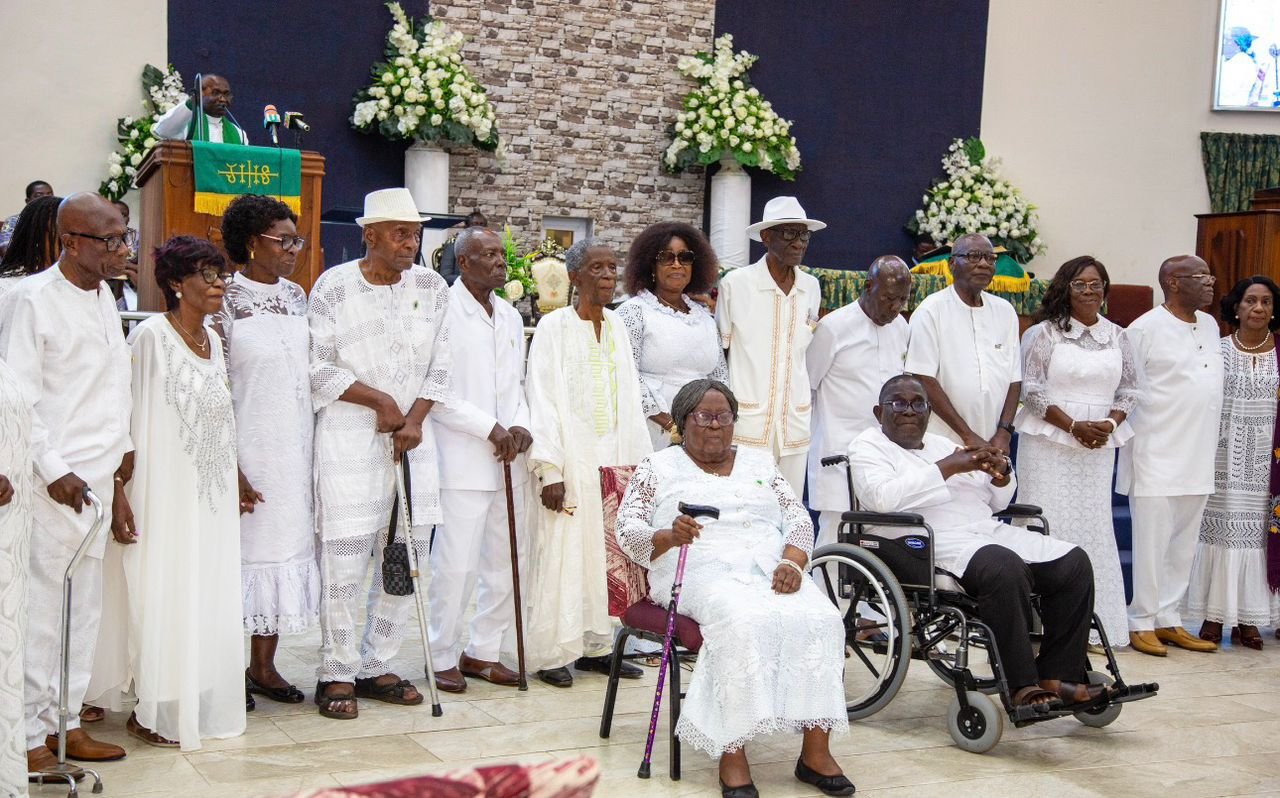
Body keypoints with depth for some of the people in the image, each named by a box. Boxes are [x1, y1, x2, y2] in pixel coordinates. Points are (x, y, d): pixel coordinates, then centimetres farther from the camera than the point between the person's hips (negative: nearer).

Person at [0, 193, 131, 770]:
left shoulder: (103, 299, 13)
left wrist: (117, 474, 15)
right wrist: (54, 471, -15)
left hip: (97, 478, 7)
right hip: (54, 480, -7)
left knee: (86, 607, 11)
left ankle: (65, 722, 21)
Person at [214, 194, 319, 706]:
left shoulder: (296, 296, 10)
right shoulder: (225, 299, -8)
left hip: (295, 447, 6)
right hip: (247, 446, -6)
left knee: (287, 542, 9)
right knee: (242, 545, 1)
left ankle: (264, 665, 19)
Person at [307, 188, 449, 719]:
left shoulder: (431, 287, 7)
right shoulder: (334, 287, -4)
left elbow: (438, 368, 8)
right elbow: (319, 366, -5)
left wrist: (414, 419, -5)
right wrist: (379, 400, -10)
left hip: (411, 437, 5)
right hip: (348, 437, -4)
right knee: (344, 560, -5)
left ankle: (375, 666, 20)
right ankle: (337, 674, 9)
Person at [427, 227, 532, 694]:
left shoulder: (511, 317, 16)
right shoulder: (443, 312, -8)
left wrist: (521, 426, 1)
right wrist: (491, 429, -14)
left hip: (508, 461, 7)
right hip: (463, 460, -7)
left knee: (504, 562, 11)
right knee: (456, 564, -6)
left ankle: (483, 650, 23)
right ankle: (443, 658, 8)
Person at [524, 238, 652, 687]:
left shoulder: (617, 326, 11)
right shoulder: (554, 327, -5)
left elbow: (628, 397, 14)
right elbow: (542, 400, -9)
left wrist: (638, 460, 10)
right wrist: (550, 469, -15)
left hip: (614, 457, 5)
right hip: (573, 459, -5)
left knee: (606, 552, 7)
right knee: (564, 552, -4)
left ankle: (596, 646, 16)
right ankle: (552, 653, 5)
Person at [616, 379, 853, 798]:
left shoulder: (760, 462, 23)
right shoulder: (656, 468, 13)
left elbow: (798, 519, 14)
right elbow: (628, 531, 3)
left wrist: (791, 562, -7)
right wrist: (669, 536, -19)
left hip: (770, 568, 4)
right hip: (703, 572, -4)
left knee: (821, 620, -28)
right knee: (744, 624, -37)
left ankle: (815, 750, -24)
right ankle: (732, 751, -32)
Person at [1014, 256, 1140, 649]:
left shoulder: (1118, 337, 12)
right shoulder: (1044, 333, -1)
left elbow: (1130, 391, 13)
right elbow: (1031, 389, -6)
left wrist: (1109, 423, -5)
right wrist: (1073, 426, -13)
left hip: (1099, 447, 4)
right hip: (1048, 443, -4)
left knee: (1094, 528, 4)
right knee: (1049, 527, -4)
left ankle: (1090, 626, 10)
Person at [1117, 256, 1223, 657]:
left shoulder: (1209, 326, 12)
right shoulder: (1145, 329, -10)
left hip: (1198, 461, 7)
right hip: (1157, 459, -7)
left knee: (1183, 545, 12)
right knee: (1151, 544, -1)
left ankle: (1168, 620, 21)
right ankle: (1142, 623, 9)